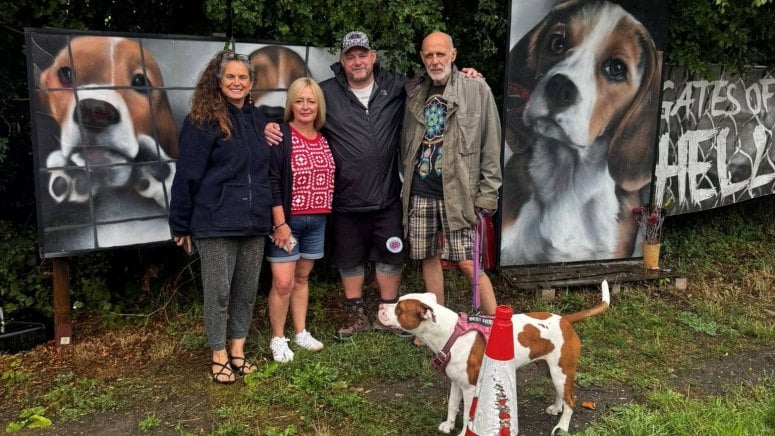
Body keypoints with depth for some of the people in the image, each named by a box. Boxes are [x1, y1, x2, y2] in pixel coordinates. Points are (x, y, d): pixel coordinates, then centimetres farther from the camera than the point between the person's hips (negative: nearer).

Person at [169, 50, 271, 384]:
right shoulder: (203, 121, -7)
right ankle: (219, 355, 18)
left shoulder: (257, 119, 11)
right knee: (218, 291, 2)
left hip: (254, 222, 6)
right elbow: (187, 175, -8)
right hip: (216, 223, -5)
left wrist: (271, 214, 14)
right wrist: (181, 225, -8)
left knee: (247, 290, 12)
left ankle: (238, 349, 27)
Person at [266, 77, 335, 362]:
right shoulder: (280, 137, -11)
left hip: (317, 221, 6)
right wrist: (280, 223, -17)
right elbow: (272, 182, -15)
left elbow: (330, 178, 15)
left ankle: (301, 332, 27)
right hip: (287, 220, -6)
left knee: (302, 277, 16)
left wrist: (326, 212, 9)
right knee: (283, 283, -4)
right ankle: (278, 339, 12)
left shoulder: (324, 138, 8)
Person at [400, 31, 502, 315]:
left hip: (458, 192, -4)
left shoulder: (477, 90, -1)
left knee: (468, 264, -8)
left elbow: (491, 147, -3)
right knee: (428, 258, 10)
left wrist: (488, 194, -8)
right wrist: (406, 179, 7)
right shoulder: (415, 93, 10)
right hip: (420, 192, 4)